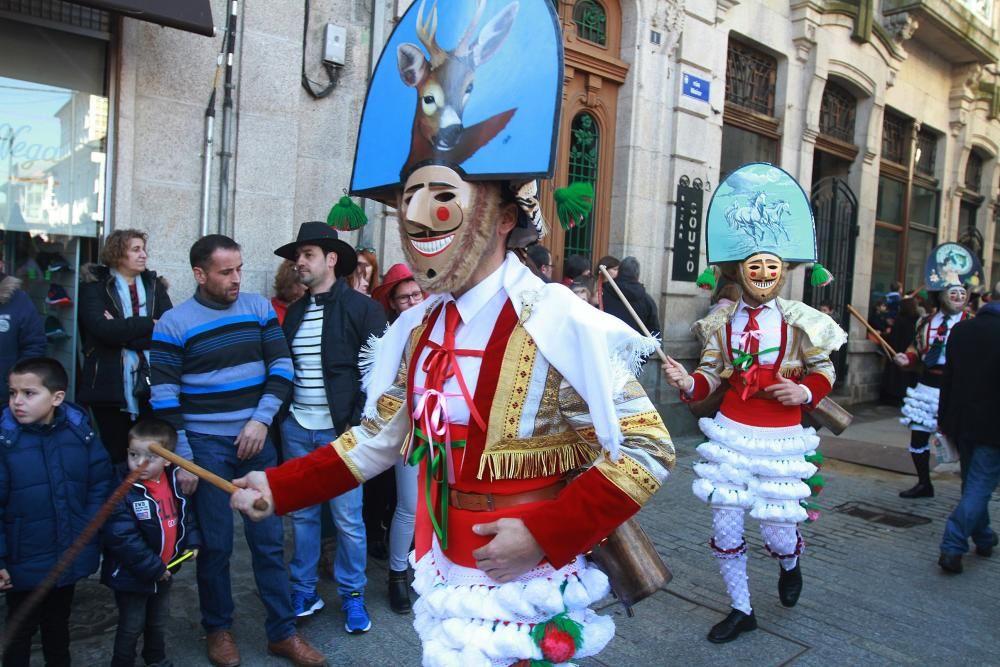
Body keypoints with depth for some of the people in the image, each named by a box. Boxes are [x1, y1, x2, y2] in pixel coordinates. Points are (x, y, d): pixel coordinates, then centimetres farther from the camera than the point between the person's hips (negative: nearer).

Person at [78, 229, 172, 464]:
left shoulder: (154, 285, 10)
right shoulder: (94, 286, 2)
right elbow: (104, 329, -15)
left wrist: (123, 331, -11)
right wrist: (149, 324, -10)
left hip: (151, 384, 2)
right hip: (110, 385, -2)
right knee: (115, 454, 7)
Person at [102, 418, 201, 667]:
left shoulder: (172, 482, -5)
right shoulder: (122, 492, -26)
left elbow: (184, 513, 10)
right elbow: (122, 538, -28)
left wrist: (191, 541, -2)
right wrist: (152, 567, -24)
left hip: (165, 570, 7)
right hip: (131, 576, -7)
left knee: (159, 620, 26)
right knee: (131, 627, 11)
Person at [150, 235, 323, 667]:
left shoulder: (259, 308, 2)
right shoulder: (173, 324, -6)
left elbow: (281, 367, 1)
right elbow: (165, 397, -7)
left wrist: (261, 420, -11)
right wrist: (181, 458, -8)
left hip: (256, 439, 3)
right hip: (206, 446, -2)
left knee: (269, 539, 8)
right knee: (215, 544, 9)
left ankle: (282, 632, 21)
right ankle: (218, 629, 29)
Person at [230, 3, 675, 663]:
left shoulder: (559, 325, -23)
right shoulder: (417, 328, -1)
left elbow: (647, 451, -18)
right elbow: (377, 440, 10)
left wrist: (545, 532, -23)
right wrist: (279, 486, 4)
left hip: (524, 587, -6)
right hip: (443, 580, 6)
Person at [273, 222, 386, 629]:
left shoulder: (362, 308, -6)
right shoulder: (294, 312, 12)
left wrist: (358, 425, -14)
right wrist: (280, 416, 8)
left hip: (340, 429, -5)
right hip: (296, 427, 5)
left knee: (347, 518, 4)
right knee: (302, 514, 14)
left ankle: (353, 595, 22)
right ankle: (303, 591, 29)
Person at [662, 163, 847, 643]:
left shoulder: (798, 321, -5)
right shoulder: (723, 322, 1)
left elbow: (824, 370, 5)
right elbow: (710, 376, 2)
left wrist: (806, 393, -15)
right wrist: (687, 382, -19)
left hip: (780, 438, -2)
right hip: (731, 433, 2)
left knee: (776, 531, 5)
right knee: (724, 530, 4)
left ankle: (790, 566, 45)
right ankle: (741, 609, 28)